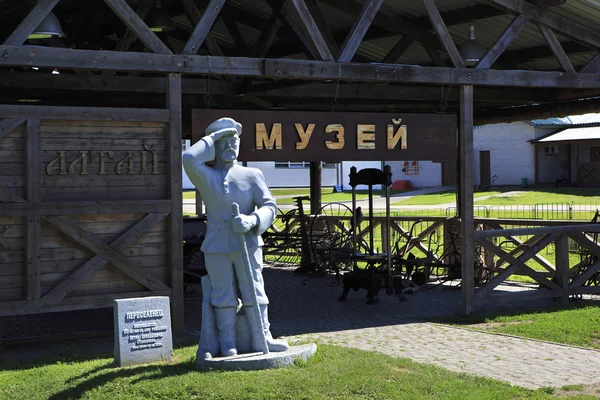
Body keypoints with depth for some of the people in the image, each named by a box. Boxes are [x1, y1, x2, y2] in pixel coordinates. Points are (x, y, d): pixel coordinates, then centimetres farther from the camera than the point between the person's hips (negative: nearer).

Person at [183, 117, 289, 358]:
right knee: (223, 296, 3)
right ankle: (227, 343, 12)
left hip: (247, 244, 1)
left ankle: (261, 339, 10)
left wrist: (252, 220, -20)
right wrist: (212, 138, -6)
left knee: (254, 293, 2)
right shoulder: (205, 177, 6)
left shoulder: (252, 175, 8)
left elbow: (269, 206, 0)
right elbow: (189, 160, -16)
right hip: (216, 247, 0)